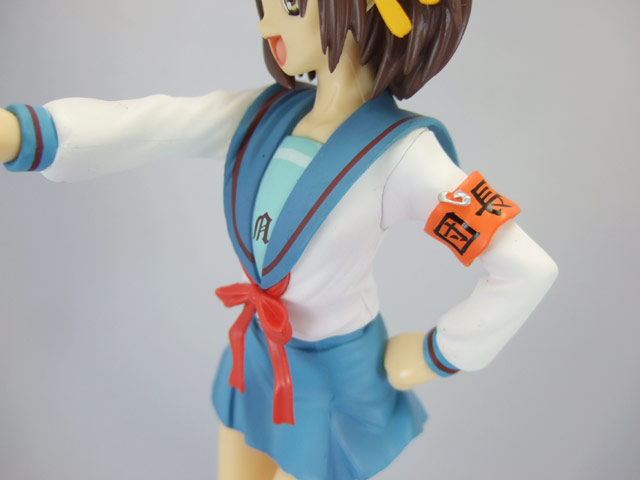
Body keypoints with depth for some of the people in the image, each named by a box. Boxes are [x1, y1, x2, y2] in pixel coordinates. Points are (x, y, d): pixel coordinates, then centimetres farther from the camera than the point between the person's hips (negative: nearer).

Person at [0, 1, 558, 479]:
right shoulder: (267, 113, -8)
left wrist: (433, 358, -15)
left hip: (335, 373, -6)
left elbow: (528, 269, -26)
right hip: (258, 354, 6)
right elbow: (142, 127, -21)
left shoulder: (400, 154, -26)